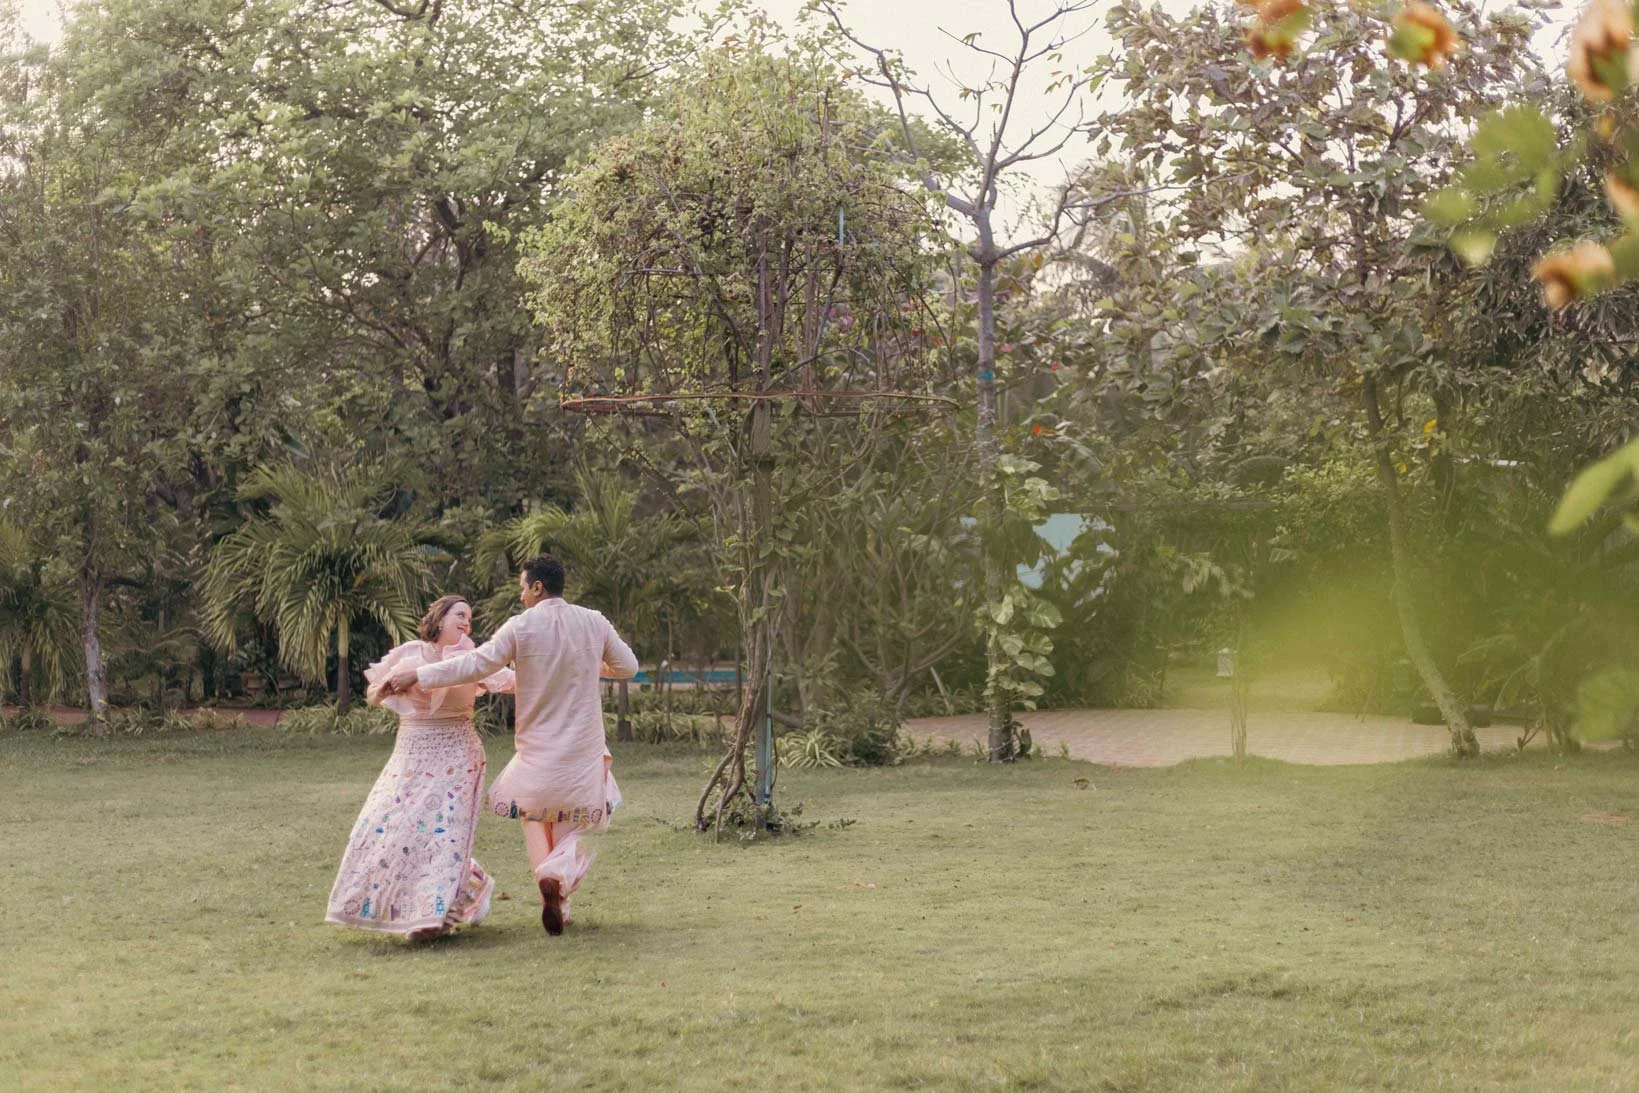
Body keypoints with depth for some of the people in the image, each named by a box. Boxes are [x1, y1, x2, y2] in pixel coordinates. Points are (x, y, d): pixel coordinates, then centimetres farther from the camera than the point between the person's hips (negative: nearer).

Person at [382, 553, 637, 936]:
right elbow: (628, 666, 7)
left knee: (533, 811, 20)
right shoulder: (594, 623, -3)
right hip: (584, 746, 2)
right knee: (572, 821, 15)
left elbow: (475, 665, -14)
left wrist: (418, 675, -7)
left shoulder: (521, 626, -12)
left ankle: (546, 875, -4)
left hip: (539, 746, -2)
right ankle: (560, 873, -13)